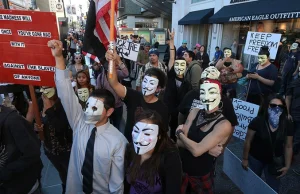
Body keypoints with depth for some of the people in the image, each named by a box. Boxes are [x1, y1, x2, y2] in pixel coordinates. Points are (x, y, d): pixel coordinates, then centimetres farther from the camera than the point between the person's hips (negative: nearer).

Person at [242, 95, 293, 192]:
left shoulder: (287, 125, -14)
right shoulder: (257, 121, -23)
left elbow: (288, 147, -4)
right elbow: (248, 141, -14)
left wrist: (287, 166, -3)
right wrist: (245, 159, -7)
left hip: (275, 161, 2)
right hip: (255, 159, -1)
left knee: (274, 188, 15)